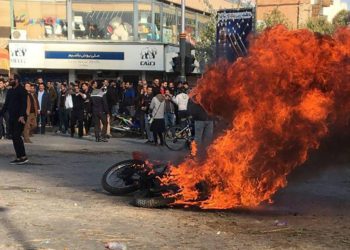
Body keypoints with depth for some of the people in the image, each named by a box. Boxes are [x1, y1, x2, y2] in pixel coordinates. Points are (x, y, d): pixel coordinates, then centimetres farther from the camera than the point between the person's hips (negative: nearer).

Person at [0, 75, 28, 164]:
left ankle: (23, 157, -9)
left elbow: (24, 104, -16)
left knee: (16, 136, -13)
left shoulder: (21, 90, -7)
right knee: (14, 137, 6)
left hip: (19, 118, -8)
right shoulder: (10, 91, 17)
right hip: (11, 117, 8)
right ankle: (19, 157, 10)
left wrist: (22, 116, -26)